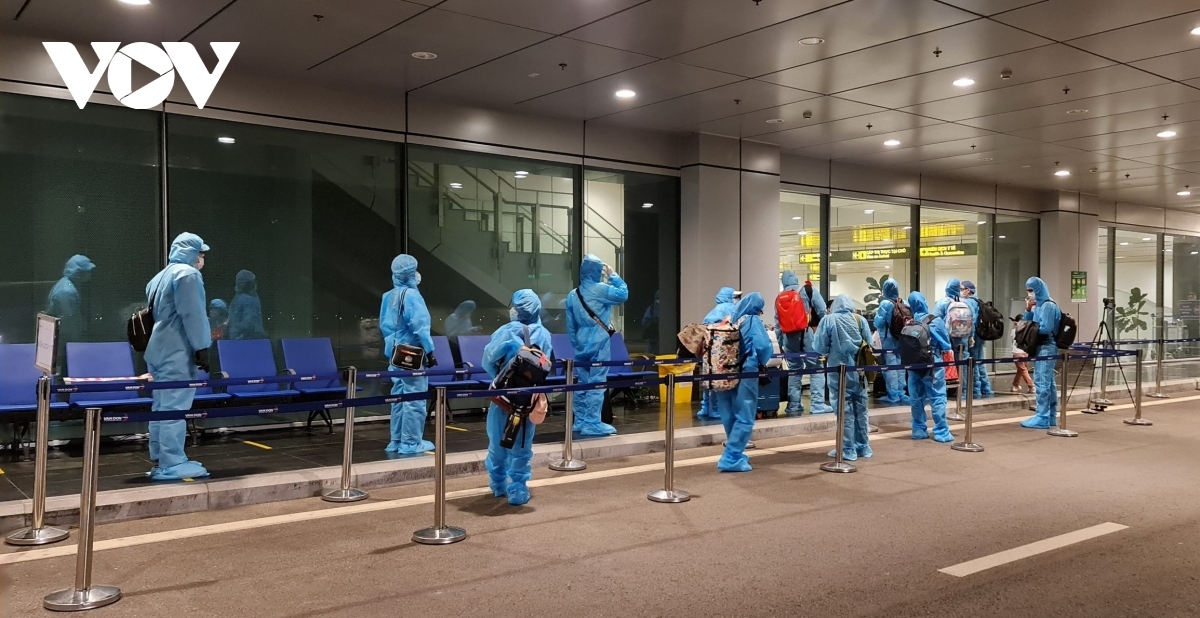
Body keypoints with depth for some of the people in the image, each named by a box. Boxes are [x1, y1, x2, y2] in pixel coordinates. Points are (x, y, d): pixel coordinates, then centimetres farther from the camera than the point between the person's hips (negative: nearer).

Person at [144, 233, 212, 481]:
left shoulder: (160, 277, 22)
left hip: (159, 350, 10)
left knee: (162, 407, 12)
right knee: (175, 407, -10)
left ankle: (160, 460, 17)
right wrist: (201, 347, -14)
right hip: (176, 353, -10)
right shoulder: (187, 274, -8)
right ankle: (171, 464, -11)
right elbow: (192, 315, -16)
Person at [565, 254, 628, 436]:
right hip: (598, 345, -6)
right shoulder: (601, 289, -10)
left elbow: (571, 326, 13)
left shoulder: (572, 295, 9)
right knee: (596, 383, -4)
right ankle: (592, 424, -5)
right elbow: (623, 294, -3)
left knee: (582, 383, 11)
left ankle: (580, 422, 17)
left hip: (581, 345, 6)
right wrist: (612, 276, 5)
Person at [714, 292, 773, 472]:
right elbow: (763, 346, -17)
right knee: (744, 417, -1)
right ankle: (731, 458, -5)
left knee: (730, 416, 14)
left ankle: (734, 453, 27)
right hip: (745, 373, -7)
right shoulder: (753, 321, -6)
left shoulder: (730, 319, 11)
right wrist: (762, 362, 2)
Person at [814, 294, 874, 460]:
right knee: (860, 409, 13)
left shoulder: (828, 320, -7)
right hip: (859, 371, 4)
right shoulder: (861, 320, 3)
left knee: (845, 410, 1)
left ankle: (848, 450, 4)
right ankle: (863, 447, 22)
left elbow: (819, 347, -7)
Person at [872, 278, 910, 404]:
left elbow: (878, 323, -14)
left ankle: (893, 395, -3)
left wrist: (877, 312, 5)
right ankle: (900, 393, 14)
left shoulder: (885, 304, -14)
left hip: (888, 340, -6)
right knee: (899, 366, 10)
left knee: (890, 366, -3)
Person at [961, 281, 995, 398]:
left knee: (973, 362, -3)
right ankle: (986, 389, 16)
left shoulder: (967, 302, -11)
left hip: (973, 335, -9)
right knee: (980, 362, 14)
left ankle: (976, 391, 0)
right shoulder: (978, 301, 16)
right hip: (980, 334, 9)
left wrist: (971, 336, -23)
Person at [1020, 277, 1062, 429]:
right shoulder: (1038, 305, 14)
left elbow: (1045, 328, -20)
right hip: (1042, 347, 10)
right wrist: (1028, 310, 3)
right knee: (1048, 383, 12)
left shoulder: (1048, 305, -13)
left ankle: (1042, 418, -6)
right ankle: (1051, 416, 17)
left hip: (1046, 347, -10)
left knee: (1041, 382, -8)